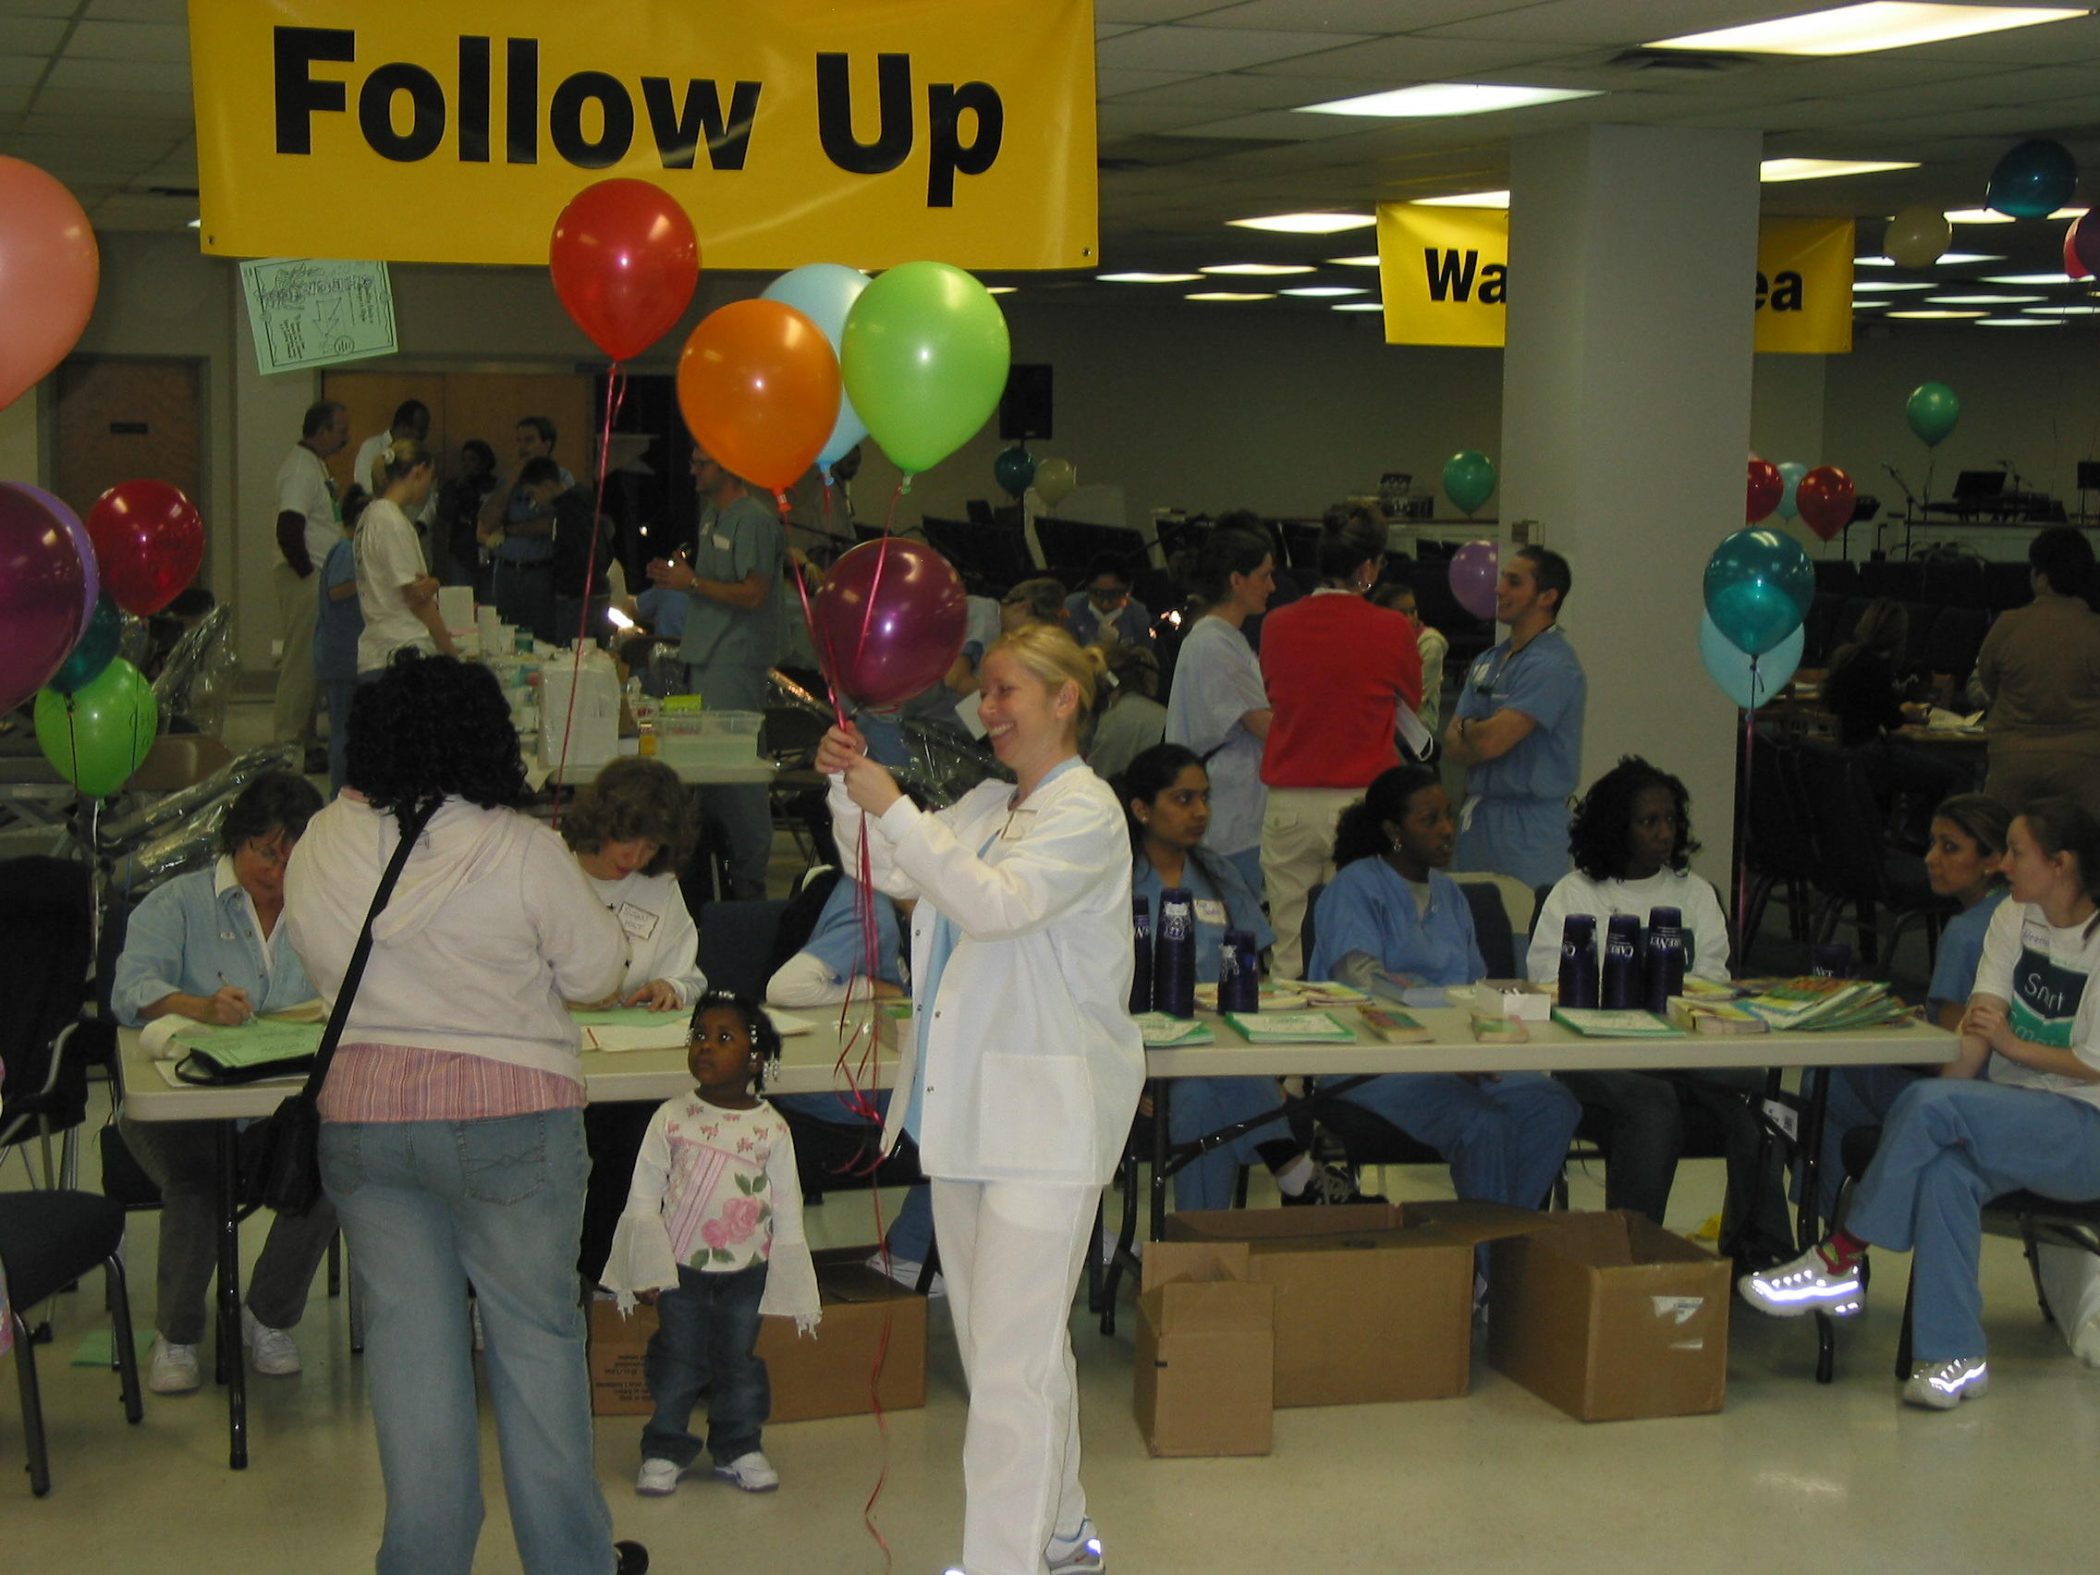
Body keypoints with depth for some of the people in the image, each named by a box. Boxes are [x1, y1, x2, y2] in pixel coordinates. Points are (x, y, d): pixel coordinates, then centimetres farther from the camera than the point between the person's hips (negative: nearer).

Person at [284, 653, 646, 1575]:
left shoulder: (322, 848, -2)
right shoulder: (520, 850, -13)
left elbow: (322, 964, 11)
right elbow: (595, 971, -5)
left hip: (360, 1112, 3)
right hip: (509, 1116, -3)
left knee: (407, 1341, 10)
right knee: (537, 1334, 8)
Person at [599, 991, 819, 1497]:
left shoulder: (771, 1129, -3)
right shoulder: (671, 1118, -3)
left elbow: (788, 1211, 2)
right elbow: (642, 1198, 0)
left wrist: (790, 1286, 2)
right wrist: (648, 1267, -5)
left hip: (746, 1270, 0)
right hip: (680, 1267, 0)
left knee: (740, 1360, 7)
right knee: (677, 1360, 4)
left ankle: (738, 1448, 23)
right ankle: (665, 1450, 18)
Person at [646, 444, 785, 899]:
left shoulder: (755, 520, -14)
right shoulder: (711, 513, 17)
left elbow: (753, 593, -20)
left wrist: (692, 582, -14)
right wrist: (675, 574, 7)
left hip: (736, 662, -10)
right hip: (706, 657, 10)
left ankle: (749, 879, -2)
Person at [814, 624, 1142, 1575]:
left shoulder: (1085, 814, -11)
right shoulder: (986, 807, 15)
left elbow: (995, 900, -25)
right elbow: (886, 871, 19)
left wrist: (892, 805, -24)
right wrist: (847, 790, 2)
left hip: (1046, 1120, -9)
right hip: (968, 1106, 9)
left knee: (1011, 1361, -10)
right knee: (998, 1344, 18)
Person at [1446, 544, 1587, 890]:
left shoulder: (1553, 665, -13)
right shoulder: (1488, 662, 15)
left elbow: (1491, 741, -20)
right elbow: (1452, 745, 10)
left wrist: (1468, 728, 2)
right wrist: (1480, 732, -10)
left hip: (1529, 825, -8)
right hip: (1477, 816, 8)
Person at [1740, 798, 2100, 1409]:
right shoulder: (2014, 919, 9)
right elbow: (1977, 1025, -1)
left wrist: (2013, 1045, -7)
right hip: (2013, 1112, 5)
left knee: (1929, 1105, -29)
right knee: (1945, 1172, -30)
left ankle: (1837, 1260, -18)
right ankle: (1955, 1356, -26)